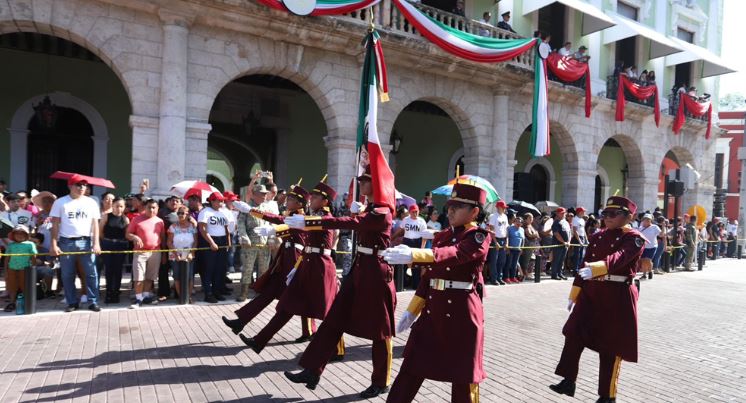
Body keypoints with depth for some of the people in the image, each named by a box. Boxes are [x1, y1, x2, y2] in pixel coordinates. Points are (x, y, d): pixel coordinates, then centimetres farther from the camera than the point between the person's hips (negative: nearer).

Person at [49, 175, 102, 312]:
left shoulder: (91, 202, 7)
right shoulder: (60, 202, 4)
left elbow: (95, 224, 5)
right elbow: (55, 225, 2)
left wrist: (96, 243, -5)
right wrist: (53, 244, -6)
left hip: (86, 241, 1)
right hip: (66, 242, 0)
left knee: (91, 274, 0)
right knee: (67, 275, 7)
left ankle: (93, 302, 8)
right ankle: (72, 302, 18)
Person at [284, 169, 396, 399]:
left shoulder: (382, 212, -19)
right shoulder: (369, 209, 10)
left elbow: (347, 223, -27)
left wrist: (306, 222, -29)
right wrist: (355, 212, 3)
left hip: (376, 273, -9)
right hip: (359, 269, 9)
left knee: (379, 330, 6)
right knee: (334, 319, 8)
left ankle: (381, 382, 23)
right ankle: (313, 370, 15)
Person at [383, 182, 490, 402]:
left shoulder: (479, 237, -8)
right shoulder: (442, 236, 12)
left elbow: (455, 253, -30)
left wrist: (413, 254, -43)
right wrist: (412, 310, 11)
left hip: (462, 312, -6)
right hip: (433, 309, 6)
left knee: (463, 373, 9)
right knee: (412, 367, 8)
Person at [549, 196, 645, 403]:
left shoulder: (635, 238, -8)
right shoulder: (597, 237, 10)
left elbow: (619, 258, -29)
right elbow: (585, 264, 12)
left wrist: (596, 268, -48)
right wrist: (574, 295, 12)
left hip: (617, 297, -6)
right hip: (591, 293, 6)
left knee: (610, 347, 4)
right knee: (573, 335, 0)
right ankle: (568, 381, 12)